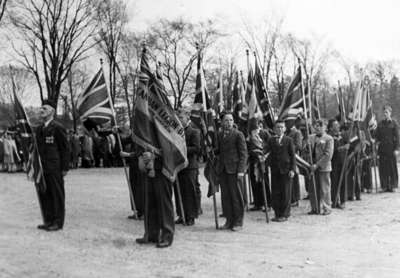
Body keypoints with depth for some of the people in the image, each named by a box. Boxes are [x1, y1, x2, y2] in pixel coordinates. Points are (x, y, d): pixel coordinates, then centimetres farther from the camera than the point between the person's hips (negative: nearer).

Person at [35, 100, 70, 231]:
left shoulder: (57, 128, -8)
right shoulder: (39, 129, 14)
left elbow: (65, 149, -8)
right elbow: (37, 148, 19)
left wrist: (65, 168, -10)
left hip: (54, 168, -7)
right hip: (42, 168, 7)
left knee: (57, 194, 1)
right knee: (43, 194, 10)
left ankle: (58, 222, 9)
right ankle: (48, 220, 21)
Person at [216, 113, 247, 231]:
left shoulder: (238, 135, -4)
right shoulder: (219, 134, 14)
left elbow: (243, 154, -6)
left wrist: (241, 170, -13)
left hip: (234, 169, -5)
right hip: (222, 169, 5)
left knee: (236, 195, -1)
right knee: (225, 196, 6)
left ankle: (238, 222, 8)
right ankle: (229, 221, 15)